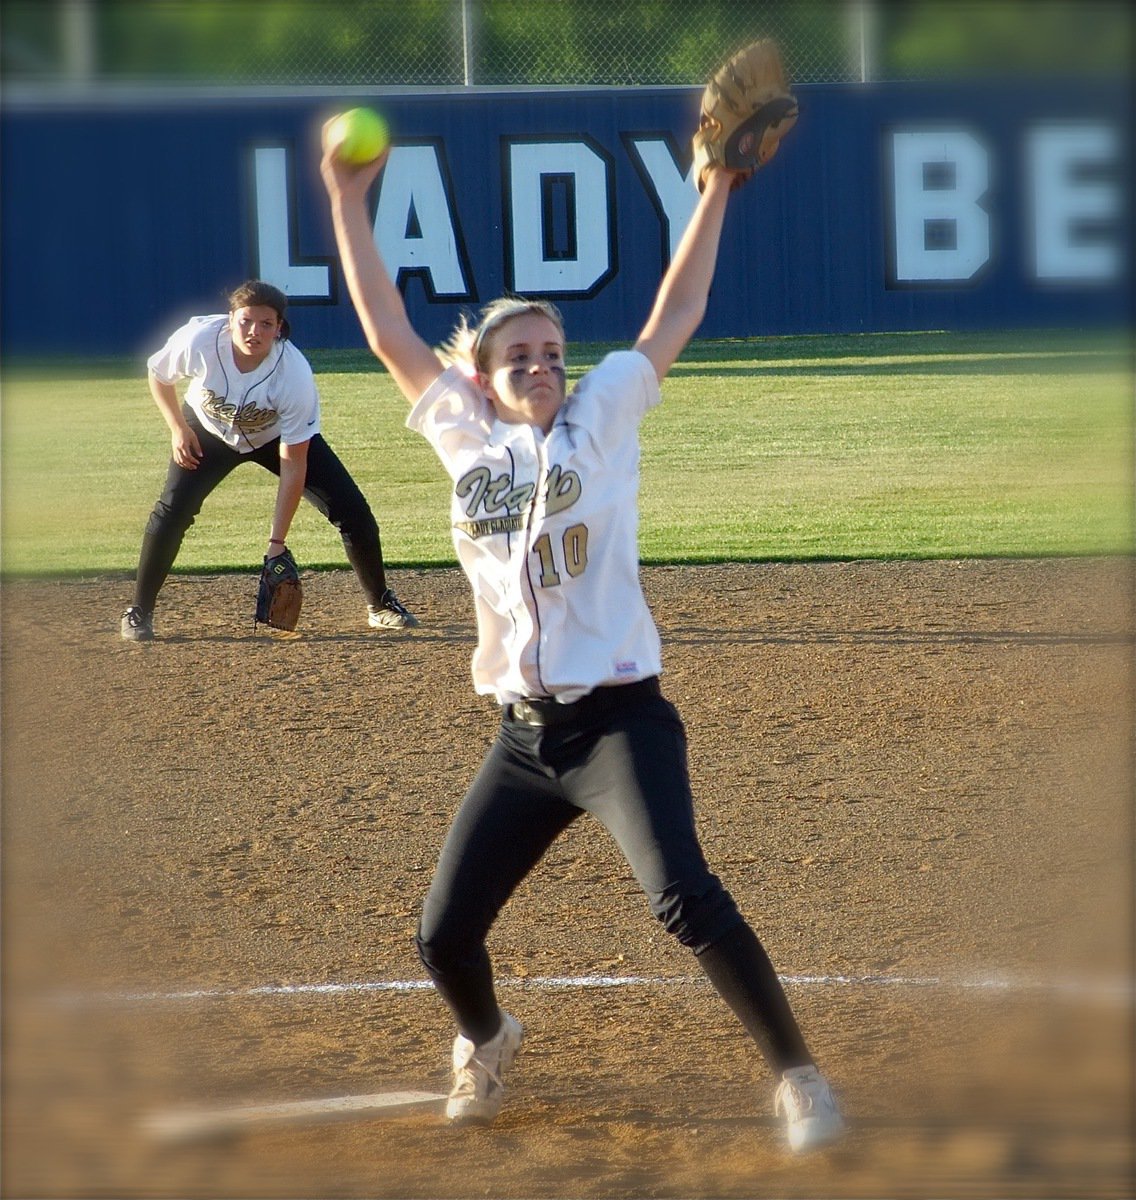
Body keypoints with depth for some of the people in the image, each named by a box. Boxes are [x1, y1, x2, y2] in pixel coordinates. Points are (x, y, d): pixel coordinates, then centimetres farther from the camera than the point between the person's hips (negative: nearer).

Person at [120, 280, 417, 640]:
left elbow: (293, 464, -30)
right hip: (210, 431, 1)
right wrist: (178, 429, -17)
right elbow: (158, 374, -8)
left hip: (278, 435, -1)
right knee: (172, 511, -18)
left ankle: (379, 603, 12)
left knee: (352, 511, -10)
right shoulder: (199, 340, -34)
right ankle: (139, 611, 0)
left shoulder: (295, 375, -36)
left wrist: (277, 541, -29)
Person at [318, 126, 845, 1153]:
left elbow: (677, 317, 1)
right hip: (523, 736, 4)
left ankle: (797, 1074, -13)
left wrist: (716, 190, -3)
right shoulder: (468, 441, 9)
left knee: (685, 902, -24)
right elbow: (388, 329, 8)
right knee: (443, 938, 6)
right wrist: (347, 201, 6)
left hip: (621, 721, -4)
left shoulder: (601, 422, 3)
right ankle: (487, 1041, 40)